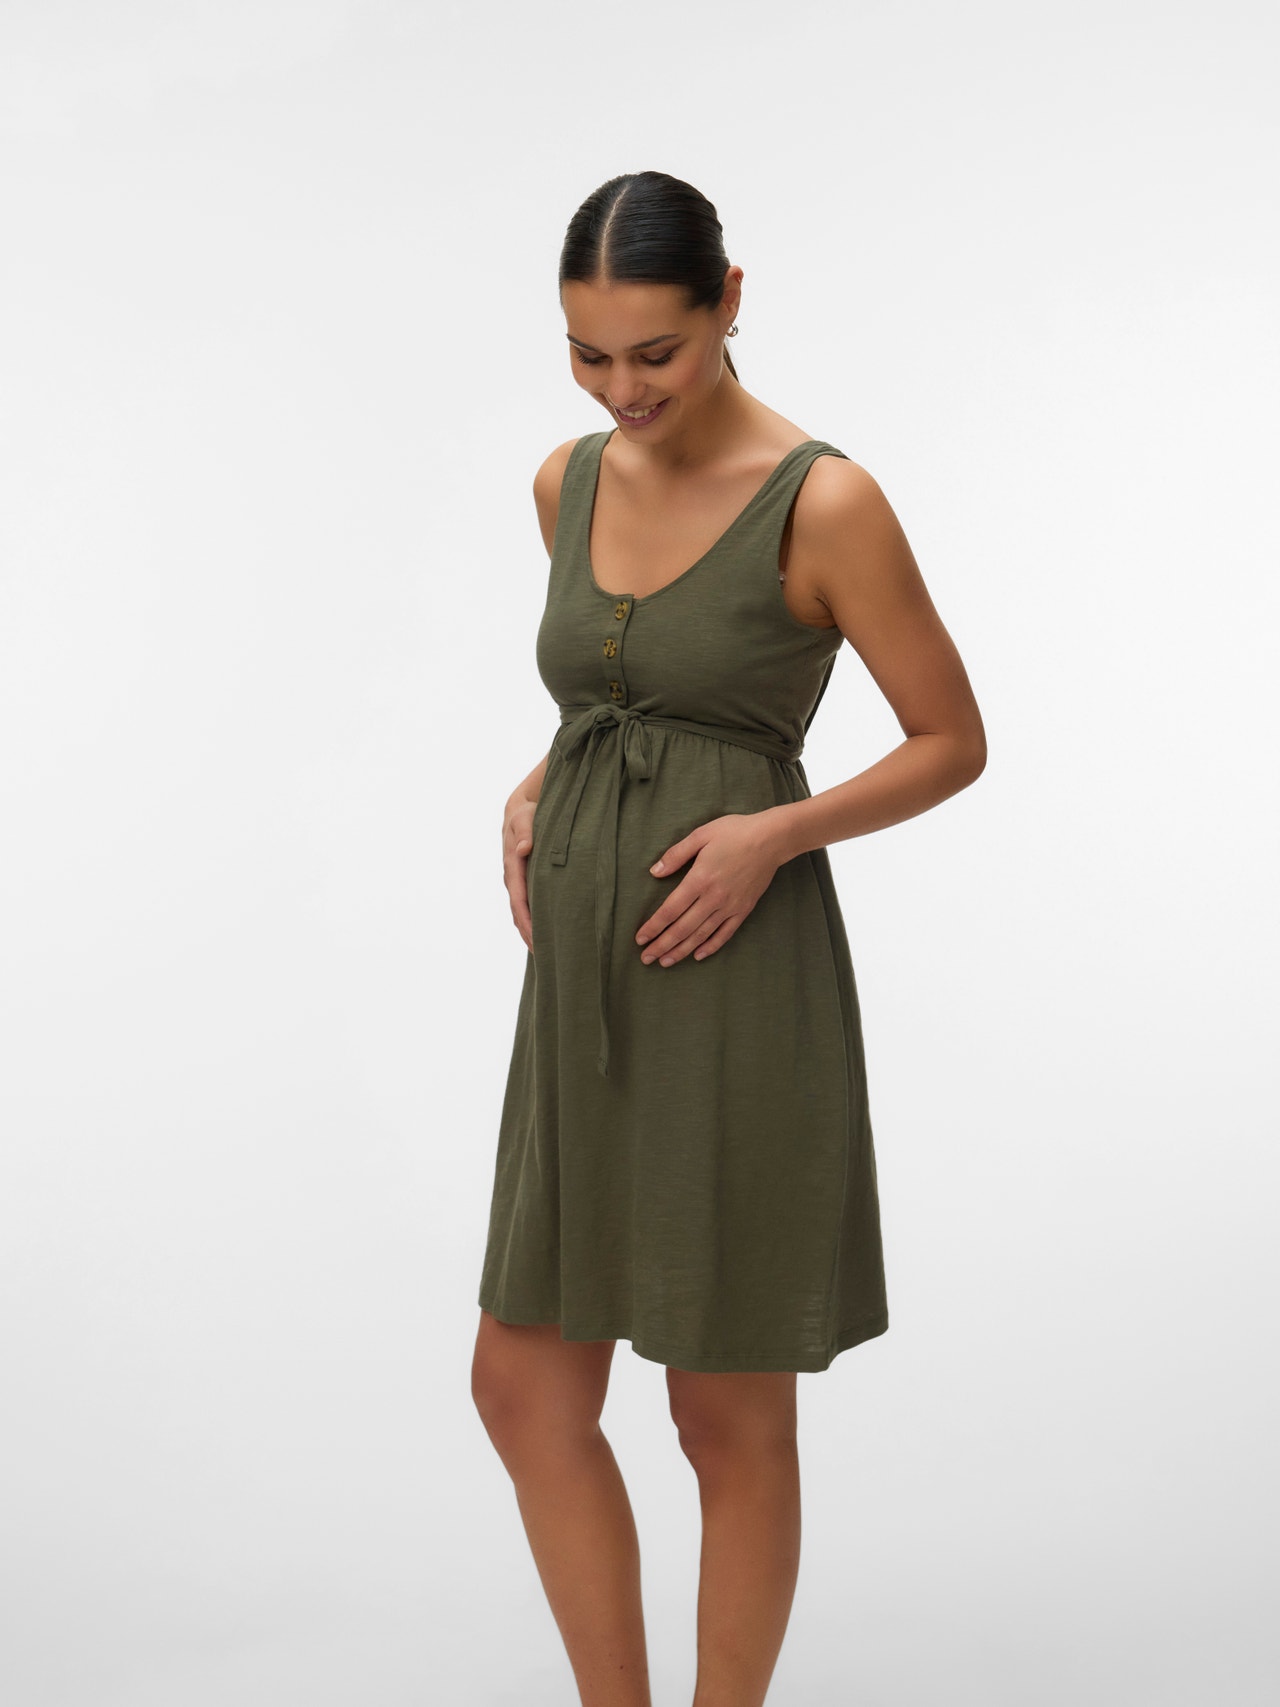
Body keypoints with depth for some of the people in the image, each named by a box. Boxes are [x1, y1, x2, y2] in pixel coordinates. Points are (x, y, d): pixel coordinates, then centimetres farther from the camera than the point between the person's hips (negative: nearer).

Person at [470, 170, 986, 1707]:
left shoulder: (824, 502, -11)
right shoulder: (567, 482, 8)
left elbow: (954, 741, -4)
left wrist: (776, 831, -18)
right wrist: (532, 795, 4)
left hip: (738, 988, -6)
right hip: (584, 985, 7)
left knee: (729, 1414, 7)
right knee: (525, 1388, 10)